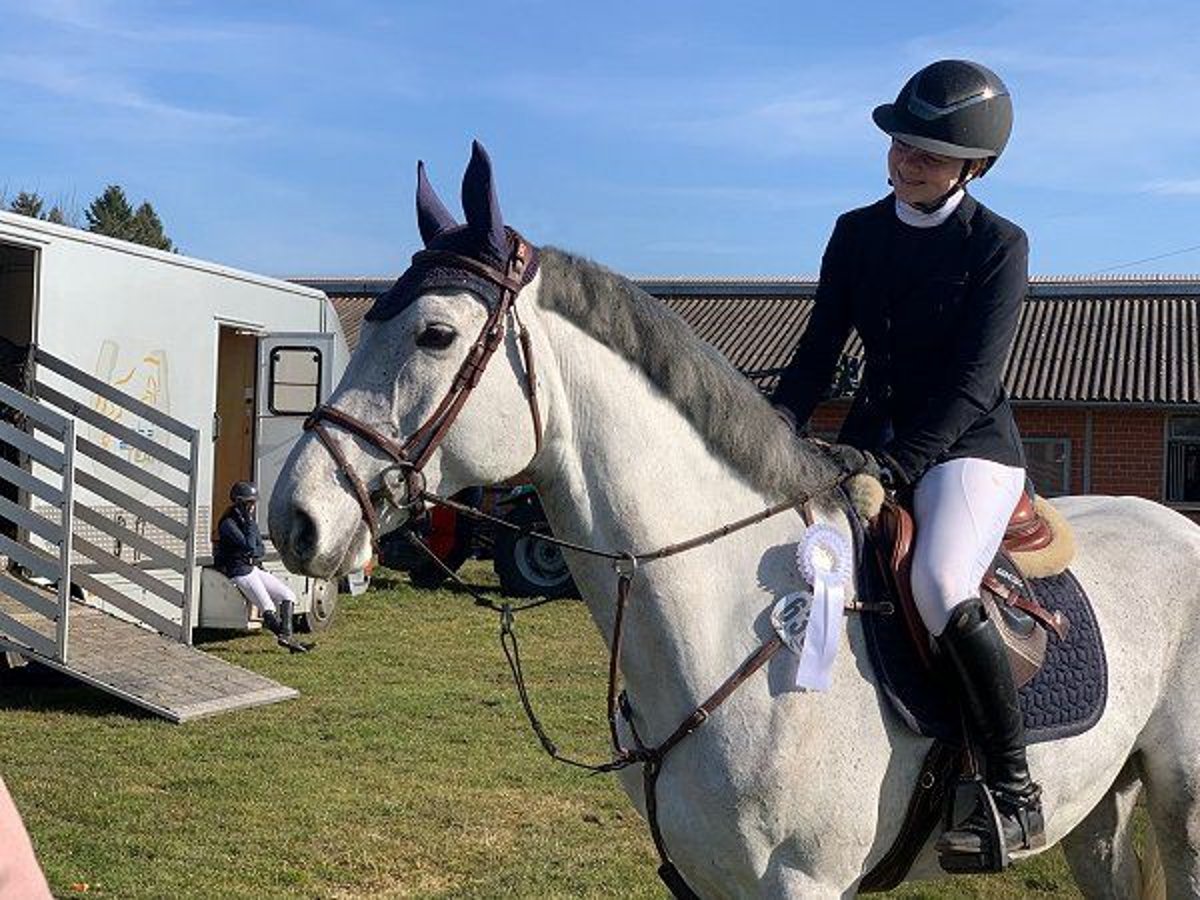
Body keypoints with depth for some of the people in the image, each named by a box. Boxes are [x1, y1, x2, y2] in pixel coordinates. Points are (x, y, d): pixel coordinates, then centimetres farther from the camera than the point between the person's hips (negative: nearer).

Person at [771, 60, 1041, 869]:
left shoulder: (1000, 247, -8)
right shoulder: (857, 233, 7)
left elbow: (973, 381, -16)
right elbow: (818, 354, 7)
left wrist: (896, 464, -26)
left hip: (967, 446, -6)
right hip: (872, 437, 6)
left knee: (940, 587, -32)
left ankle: (1015, 788, -18)